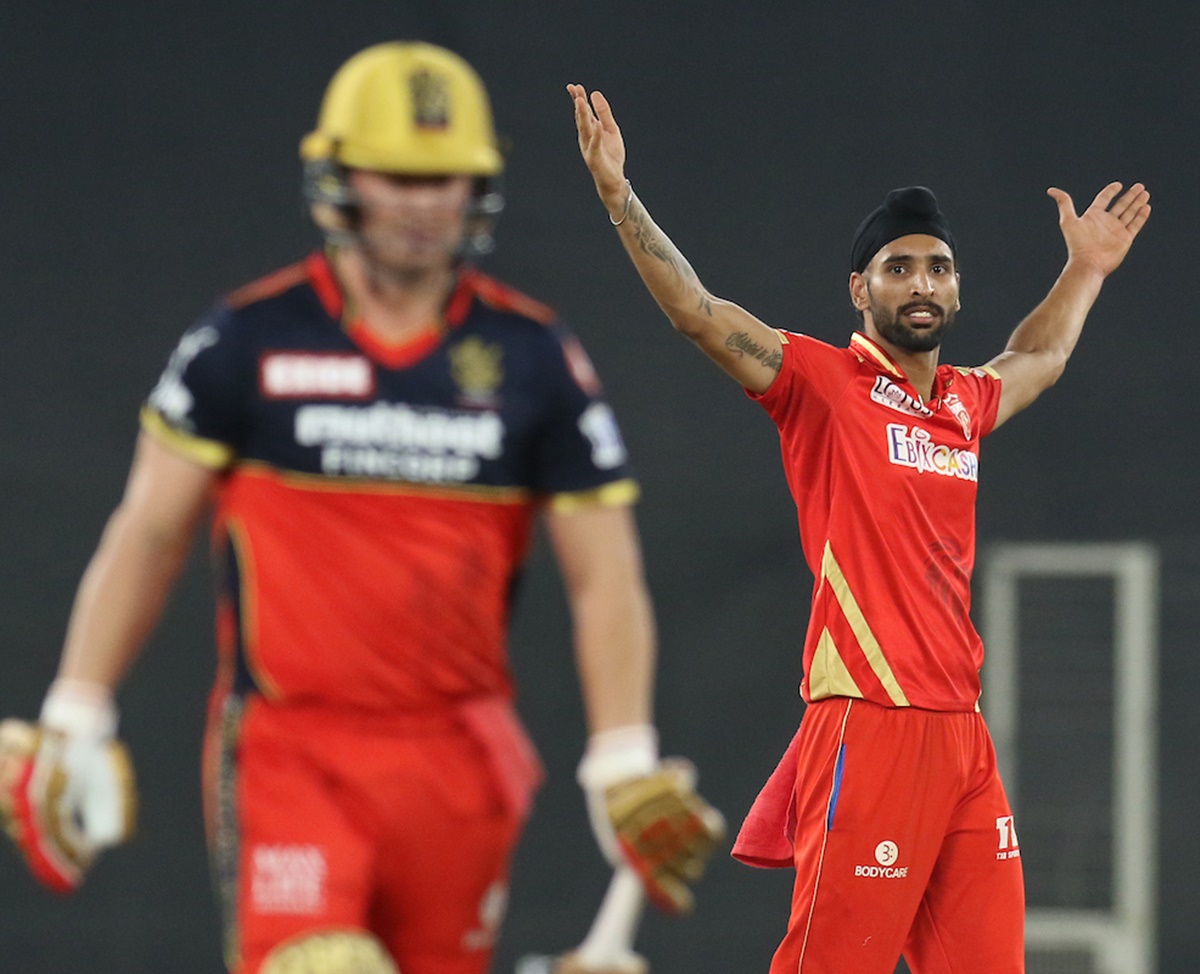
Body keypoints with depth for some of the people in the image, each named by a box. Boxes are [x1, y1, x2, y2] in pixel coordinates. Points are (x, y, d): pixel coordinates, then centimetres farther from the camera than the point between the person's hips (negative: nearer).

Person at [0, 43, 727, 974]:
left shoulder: (534, 357, 3)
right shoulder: (252, 341, -1)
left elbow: (605, 577, 4)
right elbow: (148, 537, 5)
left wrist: (627, 770, -2)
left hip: (459, 758, 2)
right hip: (289, 750, -2)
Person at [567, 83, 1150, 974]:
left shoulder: (966, 404, 17)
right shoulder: (824, 383, -1)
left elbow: (1039, 357, 42)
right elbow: (695, 311, -10)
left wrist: (1086, 269, 48)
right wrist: (619, 193, -17)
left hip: (961, 731, 7)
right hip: (868, 727, -7)